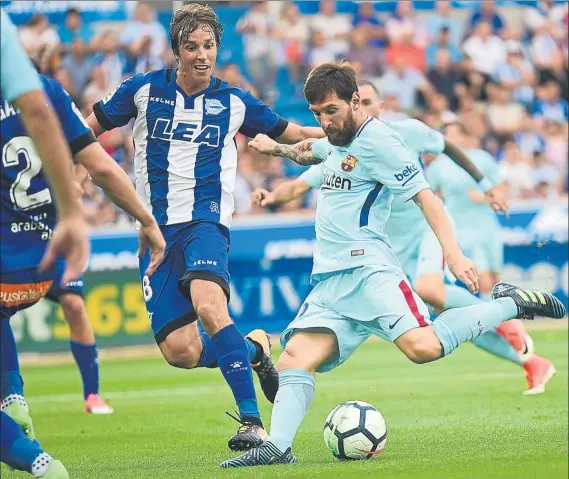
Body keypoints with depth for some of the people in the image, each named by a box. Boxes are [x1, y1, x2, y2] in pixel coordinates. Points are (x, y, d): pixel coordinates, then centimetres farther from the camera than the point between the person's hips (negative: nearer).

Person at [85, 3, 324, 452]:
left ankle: (252, 421, -33)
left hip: (206, 224, -2)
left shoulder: (234, 102, 6)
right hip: (156, 229, 2)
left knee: (208, 305, -34)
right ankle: (254, 348, 22)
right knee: (180, 352, -11)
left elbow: (287, 131, 21)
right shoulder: (144, 90, 4)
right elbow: (90, 127, 16)